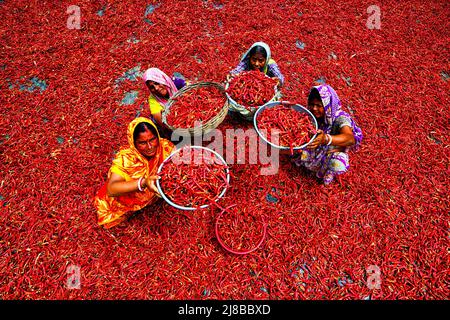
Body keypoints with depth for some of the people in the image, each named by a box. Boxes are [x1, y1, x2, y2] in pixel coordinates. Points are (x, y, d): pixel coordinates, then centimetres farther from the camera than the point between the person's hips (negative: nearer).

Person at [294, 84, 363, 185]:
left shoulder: (340, 118, -28)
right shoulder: (310, 115, -14)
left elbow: (350, 139, -47)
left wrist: (326, 139, -65)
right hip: (312, 152, 4)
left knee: (337, 164, -37)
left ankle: (329, 174, 1)